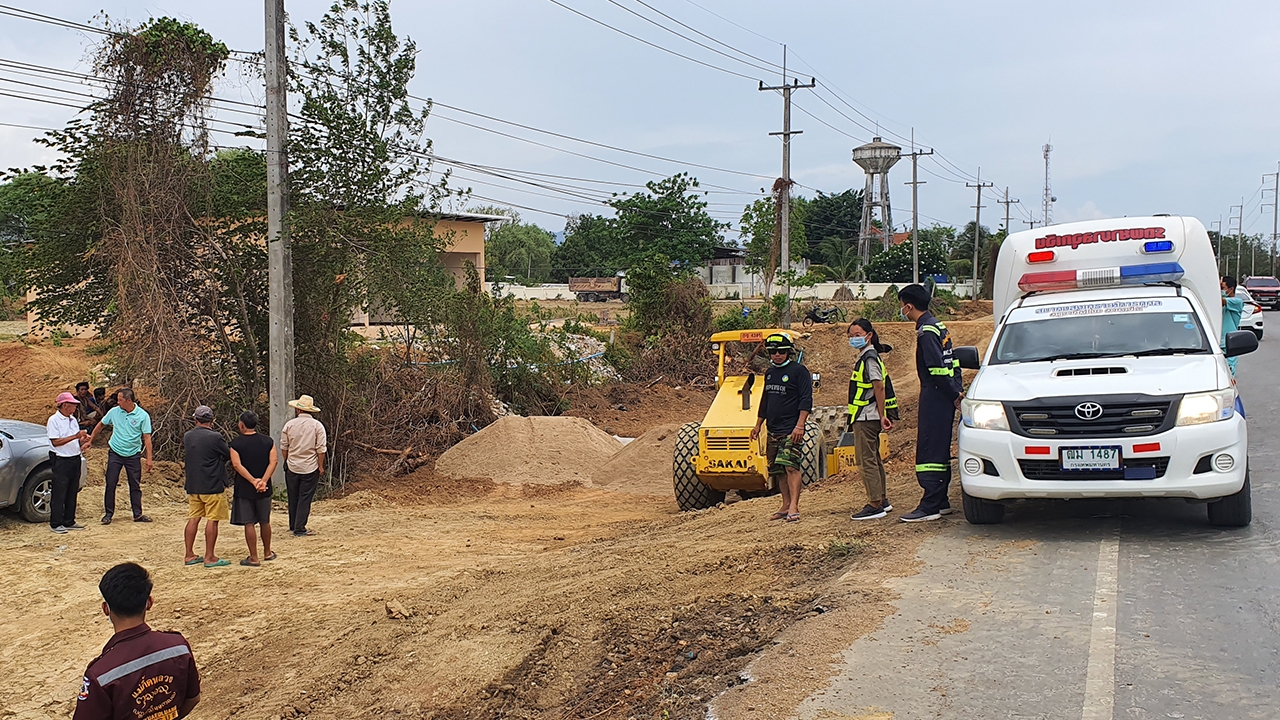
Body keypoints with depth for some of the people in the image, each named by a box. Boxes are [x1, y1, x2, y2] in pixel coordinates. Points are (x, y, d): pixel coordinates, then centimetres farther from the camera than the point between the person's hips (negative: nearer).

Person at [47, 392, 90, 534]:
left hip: (75, 459, 7)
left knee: (72, 492, 11)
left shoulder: (73, 419, 13)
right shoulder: (54, 420, -9)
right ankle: (56, 524, 5)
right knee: (59, 493, -2)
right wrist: (75, 436, -22)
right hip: (61, 461, -7)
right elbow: (55, 442, -17)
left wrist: (83, 439, -3)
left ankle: (69, 522, 19)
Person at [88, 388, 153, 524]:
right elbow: (100, 425, 15)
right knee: (110, 484, 1)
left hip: (133, 455, -1)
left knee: (135, 486, 5)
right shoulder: (114, 412, -2)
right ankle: (108, 513, 11)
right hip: (115, 453, 1)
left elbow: (147, 438, -8)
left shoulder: (143, 416, -9)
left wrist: (149, 458, -11)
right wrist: (90, 440, 17)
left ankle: (138, 514, 12)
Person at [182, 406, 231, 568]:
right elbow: (229, 455, -4)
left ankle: (189, 555, 17)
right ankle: (209, 557, 0)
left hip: (192, 486, 6)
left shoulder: (187, 437, 4)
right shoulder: (215, 437, -14)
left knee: (193, 519, 12)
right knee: (212, 520, -1)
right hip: (213, 485, -6)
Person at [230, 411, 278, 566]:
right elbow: (273, 462, -8)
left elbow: (237, 465, -17)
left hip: (244, 489, -3)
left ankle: (253, 558, 2)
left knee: (249, 524, 1)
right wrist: (263, 481, -15)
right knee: (265, 522, 17)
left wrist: (253, 481, -20)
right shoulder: (268, 441, 2)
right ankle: (267, 553, 28)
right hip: (264, 489, 4)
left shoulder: (236, 444, -6)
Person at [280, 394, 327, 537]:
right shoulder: (317, 425, -8)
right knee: (305, 498, 2)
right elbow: (321, 449, -10)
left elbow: (284, 447, 4)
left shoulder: (289, 425, -2)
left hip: (292, 467, 2)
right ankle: (299, 529, 1)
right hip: (310, 468, -2)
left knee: (293, 498, 14)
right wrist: (321, 466, -1)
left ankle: (293, 526, 24)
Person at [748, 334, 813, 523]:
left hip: (791, 430, -7)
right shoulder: (769, 373, 16)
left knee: (790, 466, -16)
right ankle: (786, 505, 17)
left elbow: (806, 401, -12)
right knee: (777, 470, 9)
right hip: (772, 430, 7)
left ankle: (794, 507, -17)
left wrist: (800, 425, -19)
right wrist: (758, 425, 25)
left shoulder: (799, 371, -6)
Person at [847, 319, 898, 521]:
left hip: (866, 418, -11)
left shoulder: (869, 358, -14)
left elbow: (879, 386, -20)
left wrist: (881, 415, -21)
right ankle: (883, 500, 24)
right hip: (867, 418, 11)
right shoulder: (866, 357, 16)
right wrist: (882, 415, 17)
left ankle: (875, 505, -6)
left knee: (867, 461, -8)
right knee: (874, 459, 16)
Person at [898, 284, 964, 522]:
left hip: (934, 396, -10)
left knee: (929, 451, -9)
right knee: (940, 450, 14)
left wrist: (954, 395, -14)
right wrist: (957, 391, 14)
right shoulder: (938, 326, 17)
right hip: (944, 398, 10)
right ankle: (941, 502, 19)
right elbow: (953, 363, 18)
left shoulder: (926, 331, -14)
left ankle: (929, 507, -10)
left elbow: (938, 369, -20)